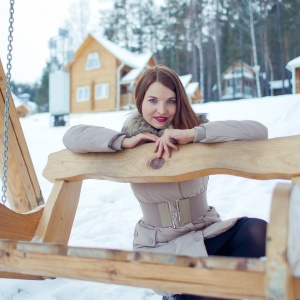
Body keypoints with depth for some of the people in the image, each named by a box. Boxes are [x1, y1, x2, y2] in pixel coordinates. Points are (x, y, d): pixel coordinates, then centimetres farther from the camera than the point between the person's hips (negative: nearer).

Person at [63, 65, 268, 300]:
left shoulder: (197, 127, -5)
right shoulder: (132, 135, -2)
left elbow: (259, 131, -21)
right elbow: (72, 136, -9)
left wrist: (194, 134, -32)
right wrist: (124, 142, -21)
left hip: (207, 234, 2)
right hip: (160, 247, -1)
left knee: (256, 231, -26)